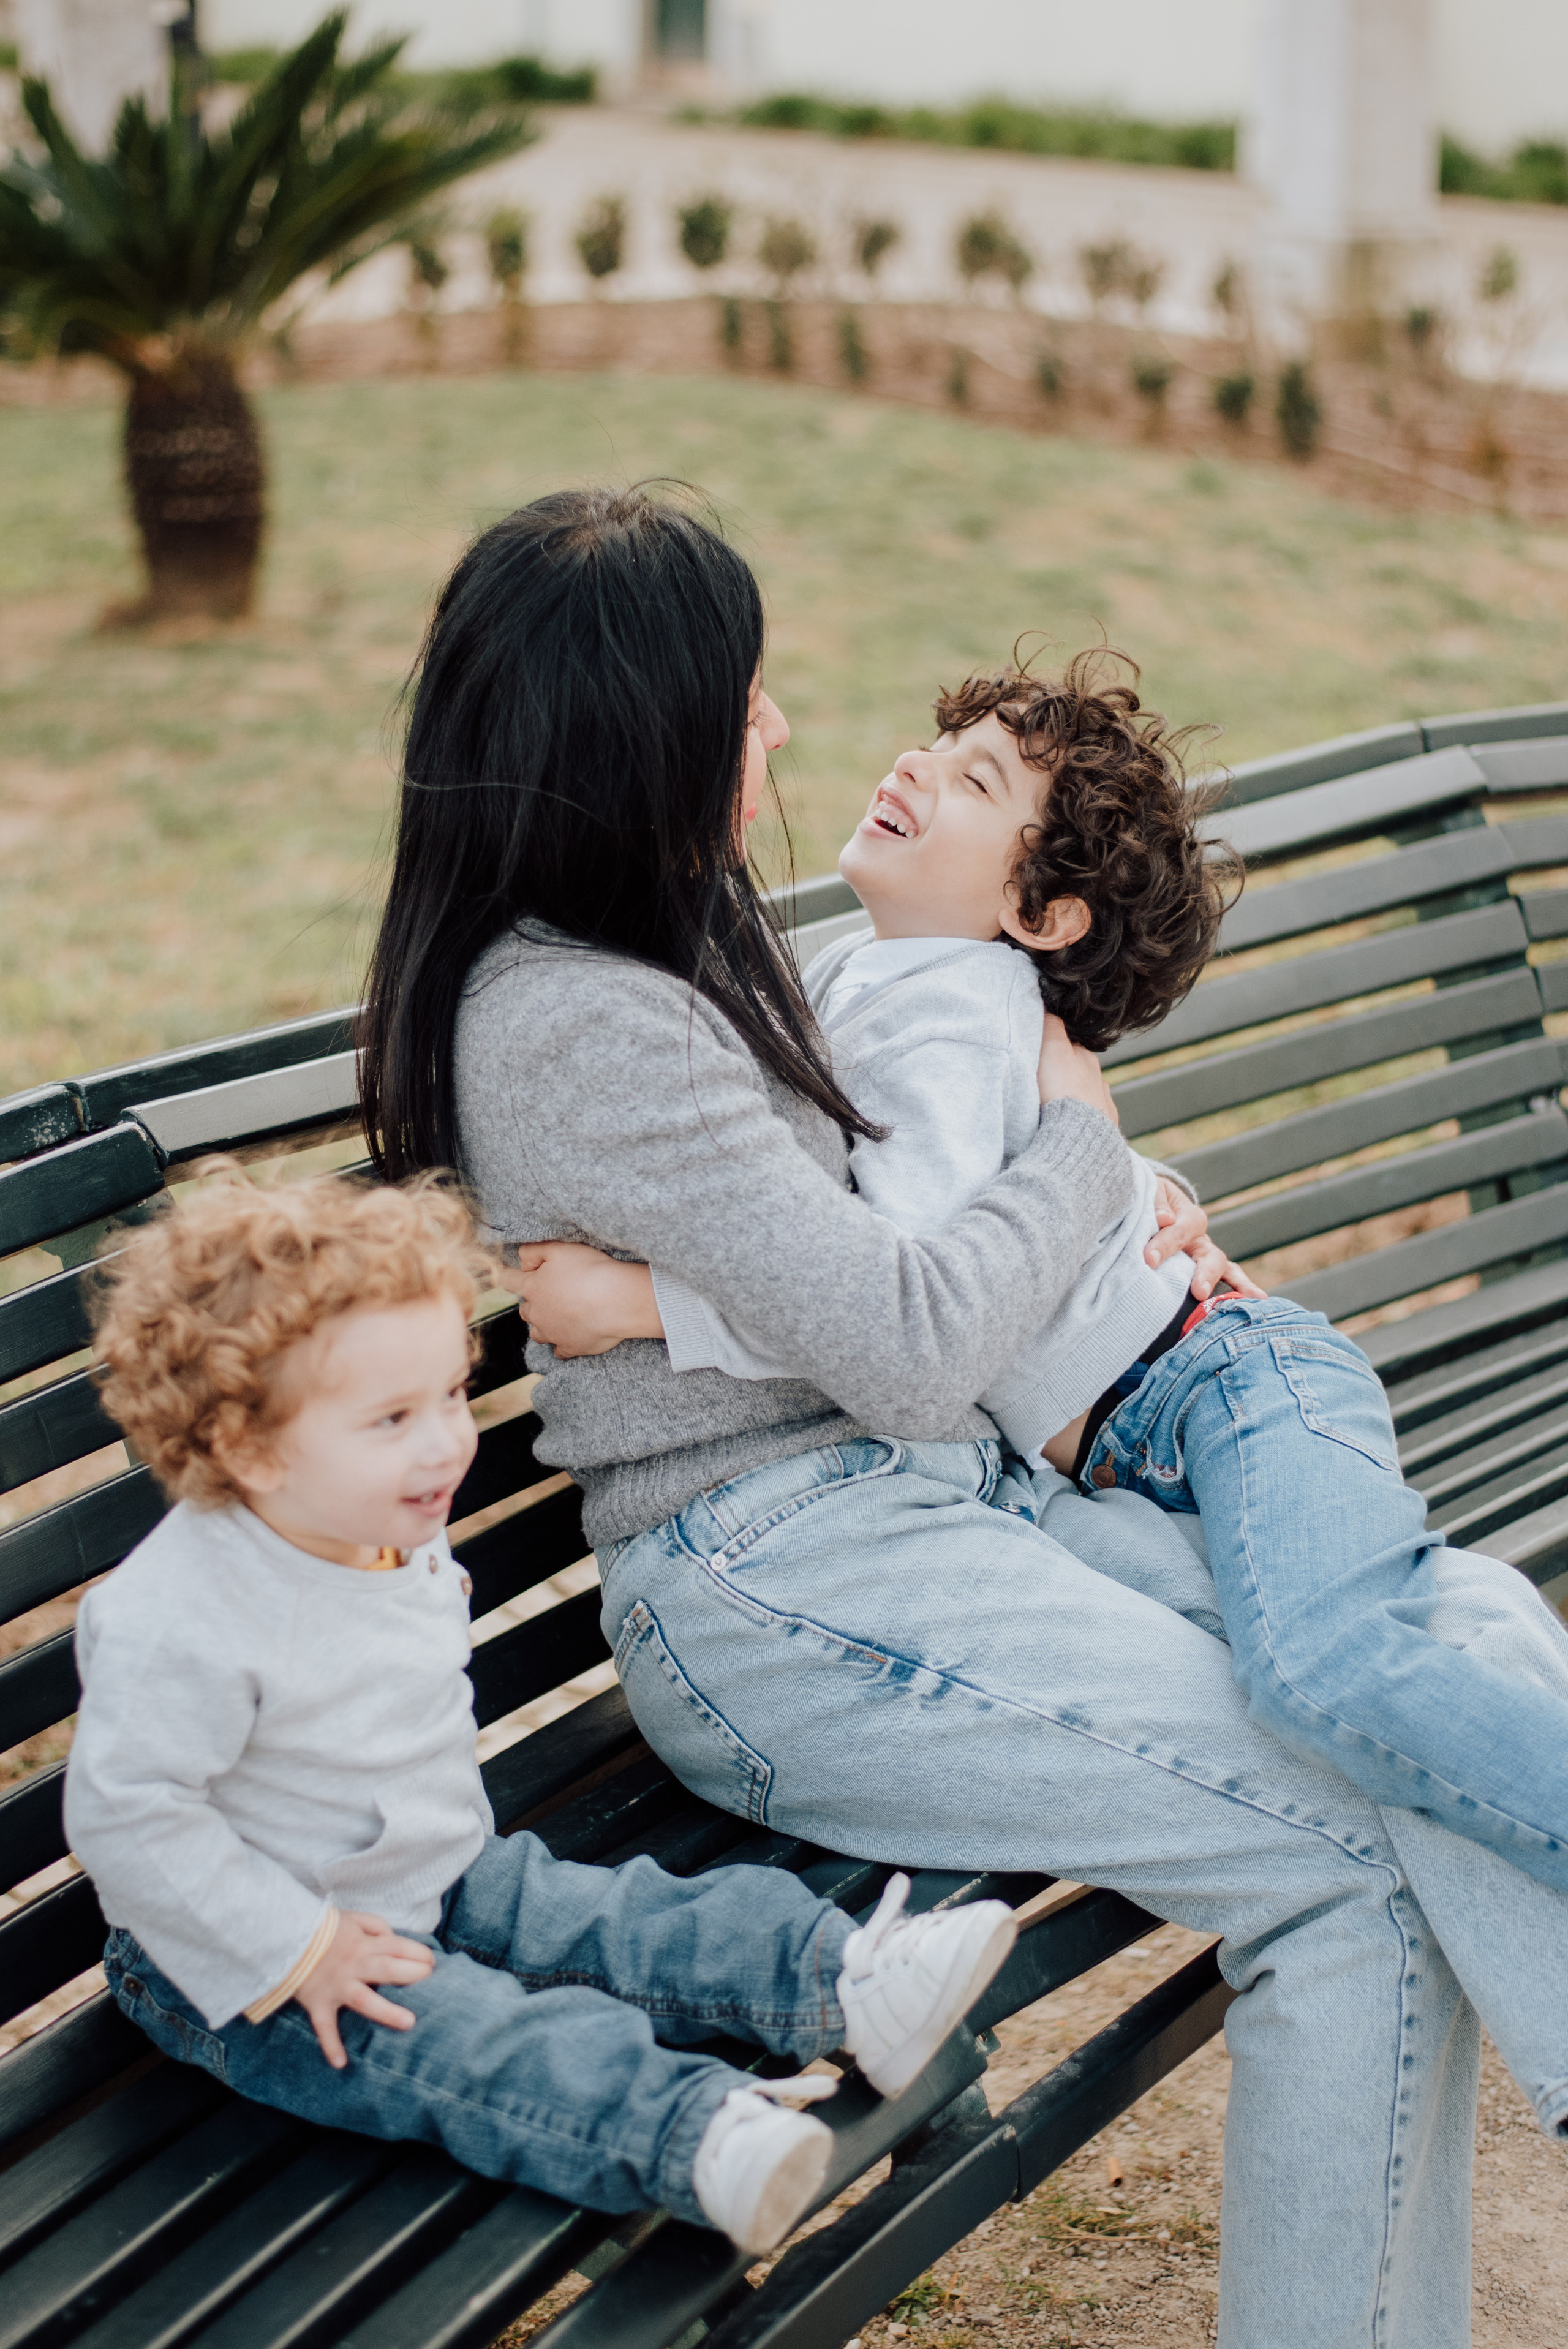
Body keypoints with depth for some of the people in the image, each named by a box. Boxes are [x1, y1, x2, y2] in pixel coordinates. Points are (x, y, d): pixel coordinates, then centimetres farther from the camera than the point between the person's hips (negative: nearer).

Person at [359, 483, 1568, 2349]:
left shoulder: (685, 932, 12)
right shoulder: (574, 1026, -19)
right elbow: (911, 1344, -21)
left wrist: (1138, 1206, 10)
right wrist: (1079, 1136, -3)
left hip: (932, 1496, 9)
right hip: (776, 1597, -9)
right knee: (1361, 1850, -18)